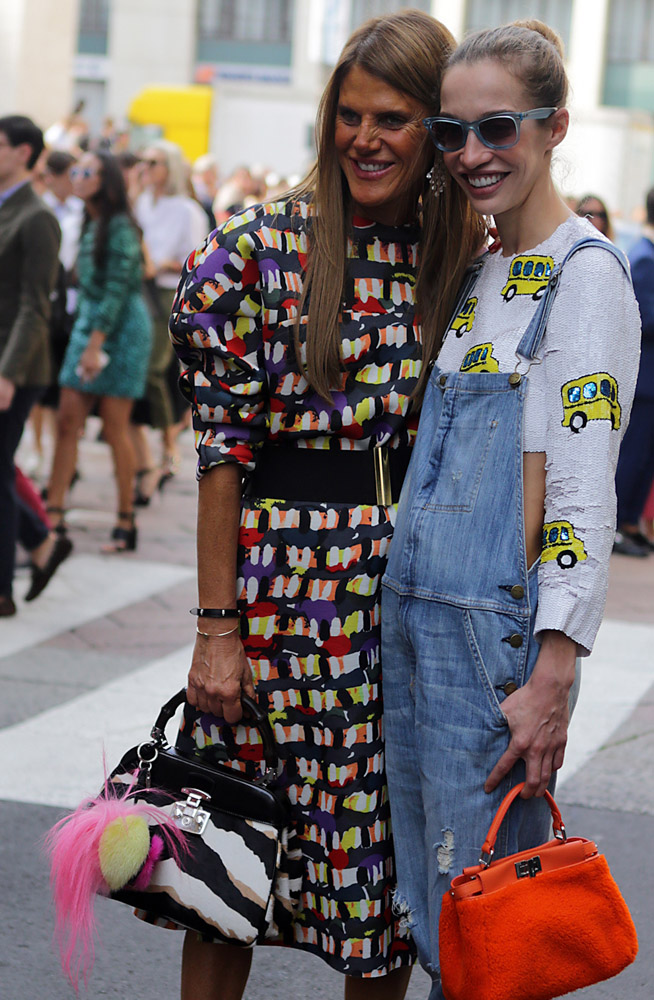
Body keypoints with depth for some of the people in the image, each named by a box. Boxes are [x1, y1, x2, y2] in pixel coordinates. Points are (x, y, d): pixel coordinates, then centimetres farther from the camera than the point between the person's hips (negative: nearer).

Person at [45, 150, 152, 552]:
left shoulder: (120, 228, -13)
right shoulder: (91, 225, 12)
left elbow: (117, 289, -18)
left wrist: (95, 345, -21)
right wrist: (84, 336, 12)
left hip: (121, 329, -8)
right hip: (89, 323, 8)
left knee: (115, 427, -4)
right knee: (68, 420, 1)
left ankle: (126, 524, 4)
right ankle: (54, 512, 1)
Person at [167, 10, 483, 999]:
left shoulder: (467, 257, 4)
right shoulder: (263, 247, -6)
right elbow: (223, 449, -6)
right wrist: (217, 627, -8)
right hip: (281, 577, -2)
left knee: (393, 860, 9)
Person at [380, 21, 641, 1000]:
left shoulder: (586, 275, -10)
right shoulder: (478, 272, 16)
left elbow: (584, 496, -16)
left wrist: (552, 677, -21)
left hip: (502, 627, -8)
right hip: (414, 618, 8)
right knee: (432, 916, 12)